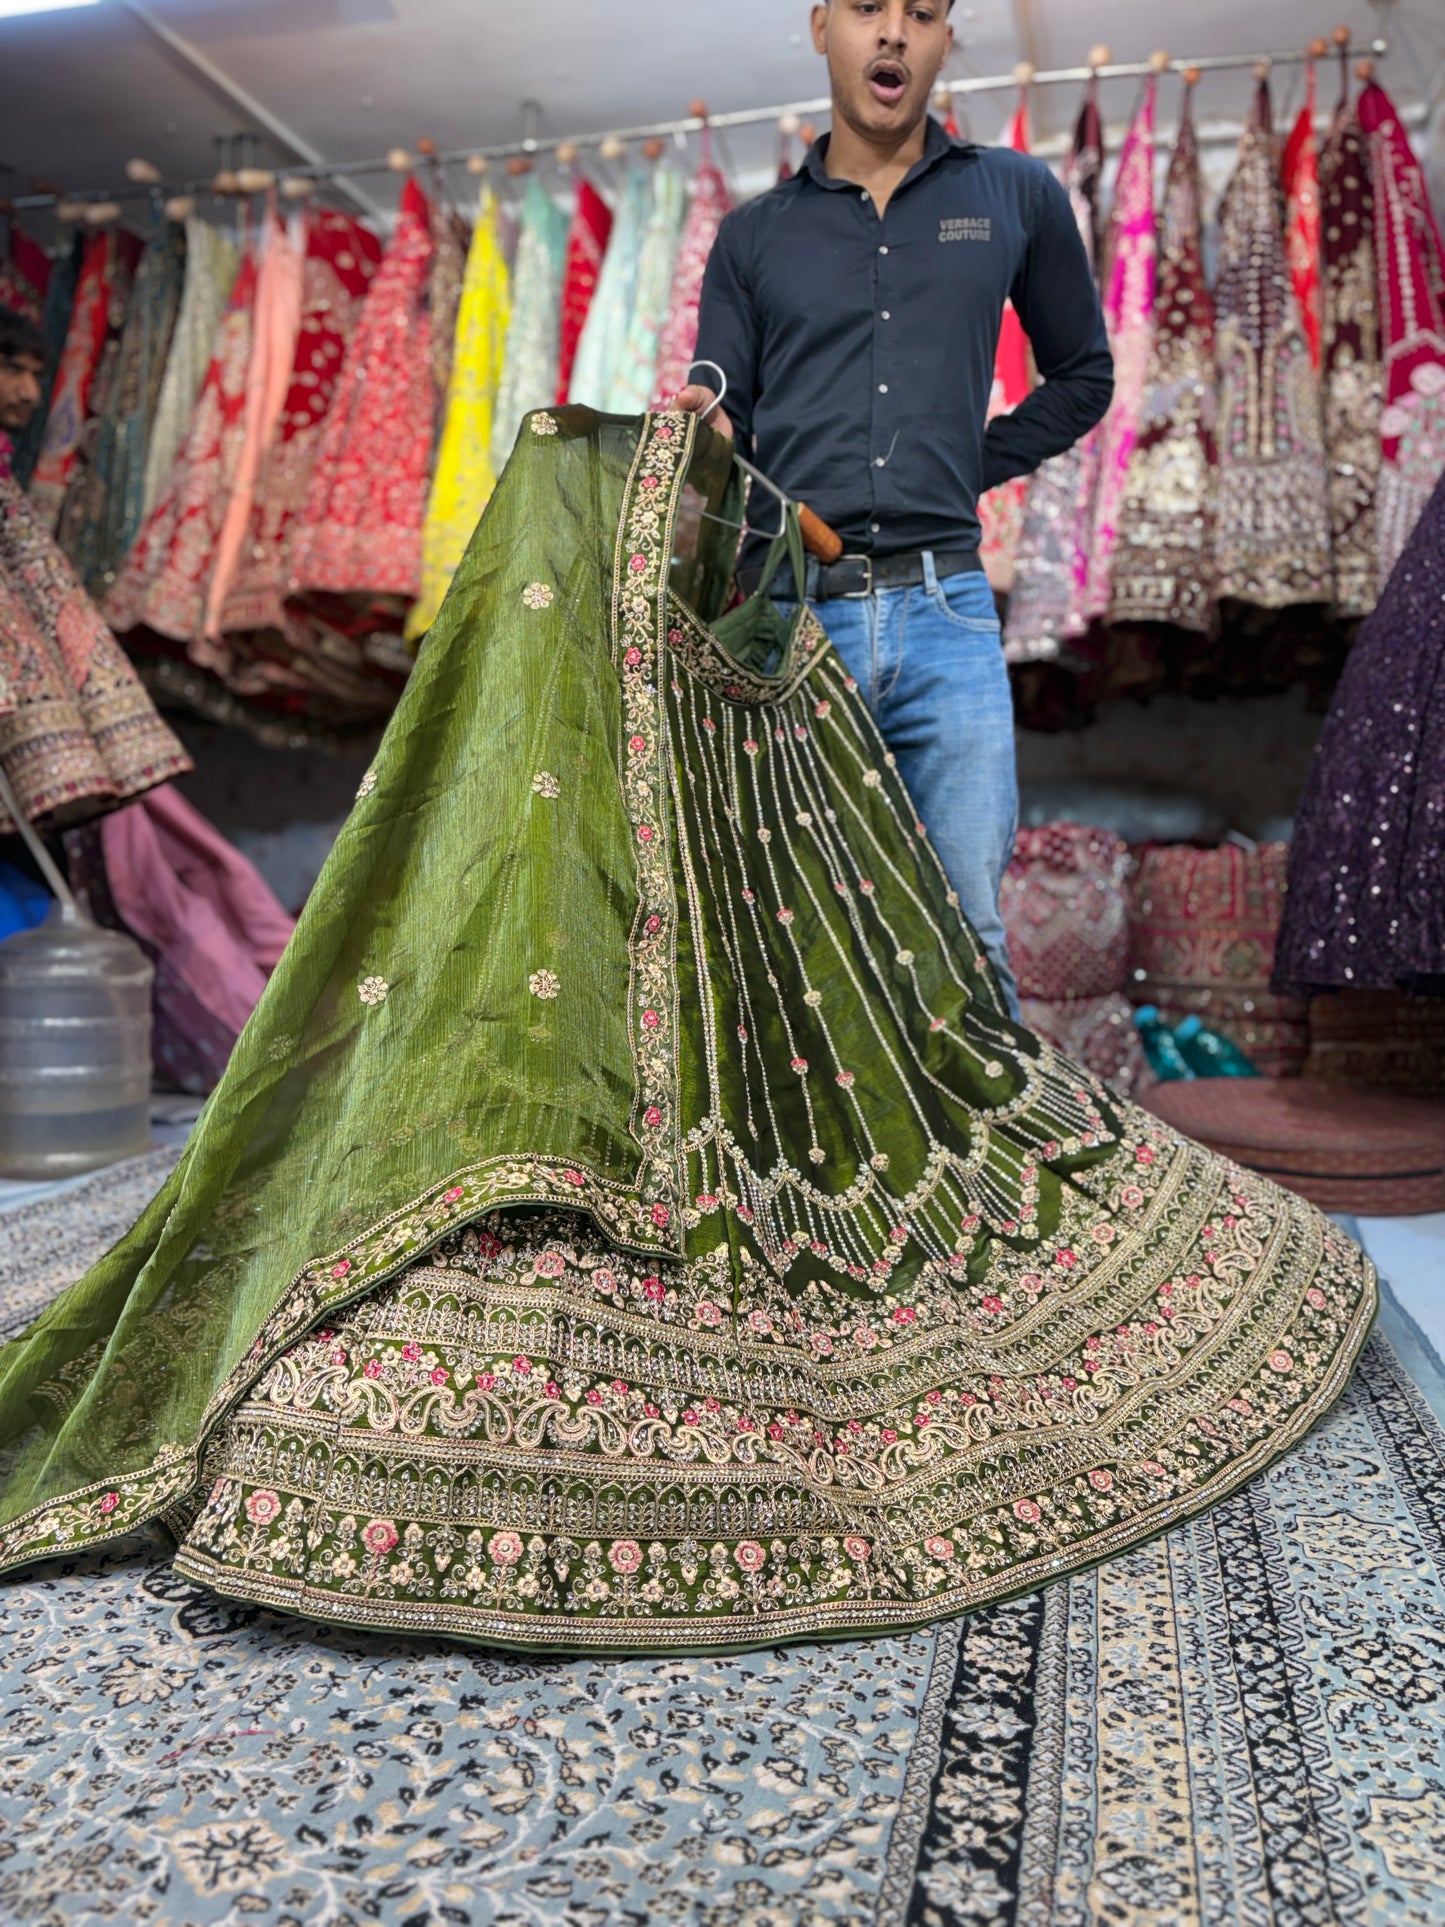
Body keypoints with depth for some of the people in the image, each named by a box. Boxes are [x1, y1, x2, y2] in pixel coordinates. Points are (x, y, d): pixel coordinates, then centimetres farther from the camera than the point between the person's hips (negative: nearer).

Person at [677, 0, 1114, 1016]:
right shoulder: (755, 235, 15)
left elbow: (1082, 379, 24)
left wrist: (968, 468, 11)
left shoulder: (1017, 198, 15)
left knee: (968, 934, -5)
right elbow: (719, 430, 12)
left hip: (946, 615, 0)